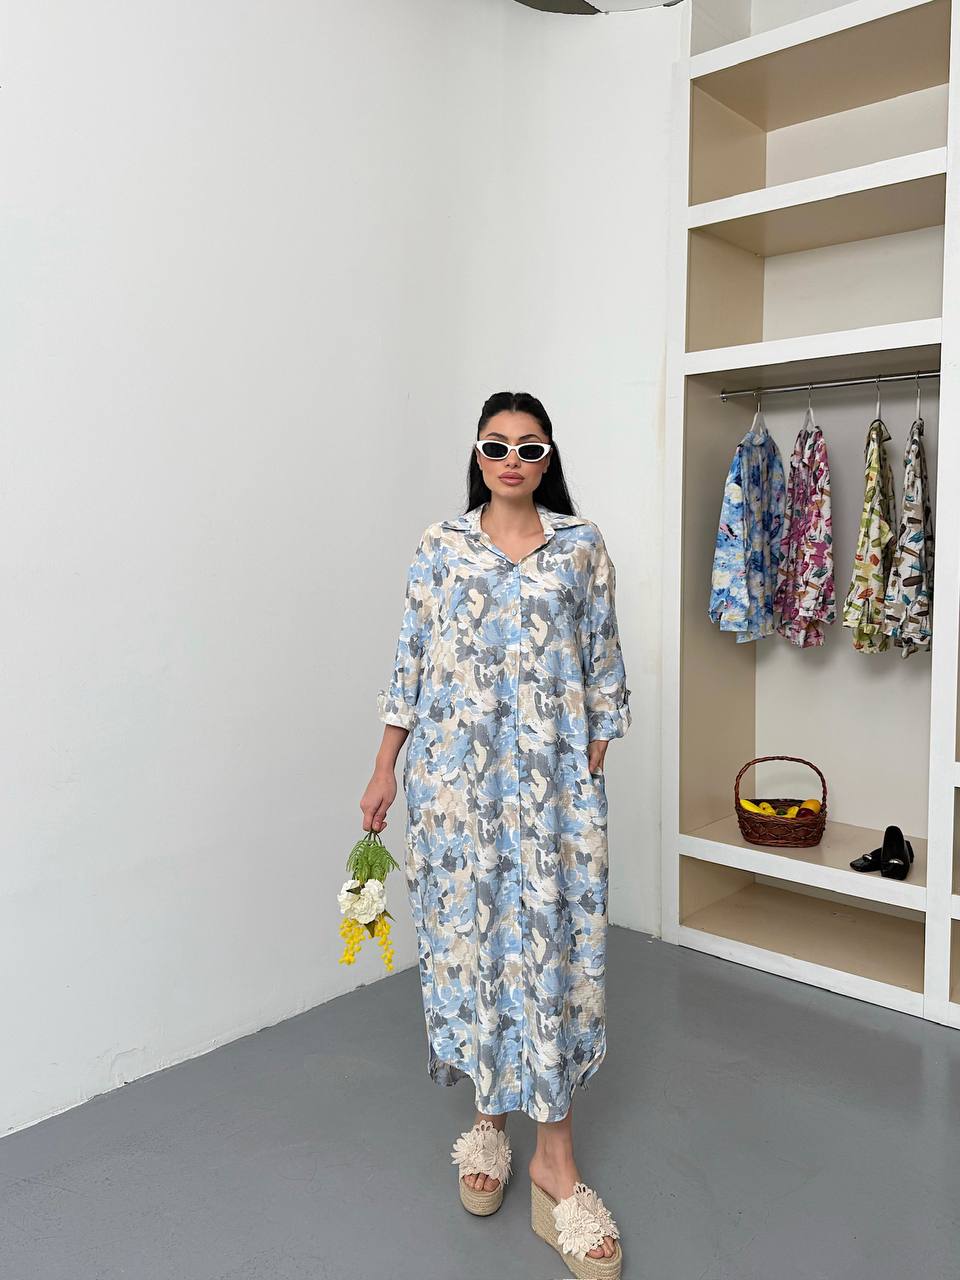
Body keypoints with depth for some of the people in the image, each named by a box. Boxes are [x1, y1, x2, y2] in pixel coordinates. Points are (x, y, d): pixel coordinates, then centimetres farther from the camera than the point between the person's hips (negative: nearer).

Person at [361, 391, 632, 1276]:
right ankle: (487, 1116, 29)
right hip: (456, 774, 1)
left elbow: (603, 667, 5)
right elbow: (412, 663, 5)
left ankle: (556, 1153, 12)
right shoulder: (441, 546, 5)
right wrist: (385, 769, 3)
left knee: (552, 940, 0)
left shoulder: (583, 547, 4)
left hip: (553, 776, -1)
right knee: (467, 934, 8)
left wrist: (593, 771, 1)